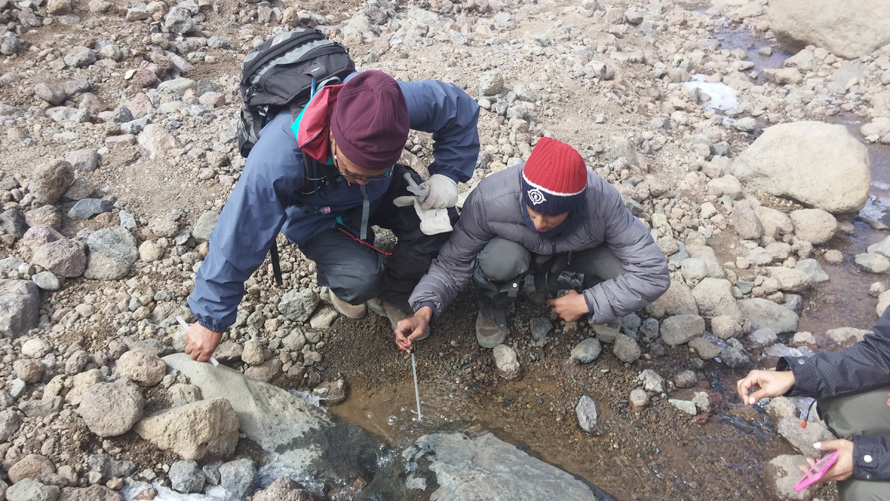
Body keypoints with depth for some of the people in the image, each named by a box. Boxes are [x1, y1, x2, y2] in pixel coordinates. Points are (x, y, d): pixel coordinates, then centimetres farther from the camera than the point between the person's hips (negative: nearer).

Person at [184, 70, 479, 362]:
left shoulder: (391, 105, -34)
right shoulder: (277, 159, -41)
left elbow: (460, 108, -13)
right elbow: (237, 242, -29)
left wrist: (447, 174, -25)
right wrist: (211, 320, -19)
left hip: (382, 195, 4)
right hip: (317, 216, -3)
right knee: (362, 278, -29)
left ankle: (392, 296, 6)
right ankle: (344, 286, 11)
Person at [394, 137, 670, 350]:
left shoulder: (603, 202, -37)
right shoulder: (489, 200, -38)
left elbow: (653, 272, -30)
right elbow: (453, 261, -26)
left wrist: (586, 303, -30)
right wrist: (425, 309, -41)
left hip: (575, 251, 1)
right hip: (516, 248, 0)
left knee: (628, 271, -30)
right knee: (500, 258, -38)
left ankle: (594, 314, 6)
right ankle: (492, 312, -2)